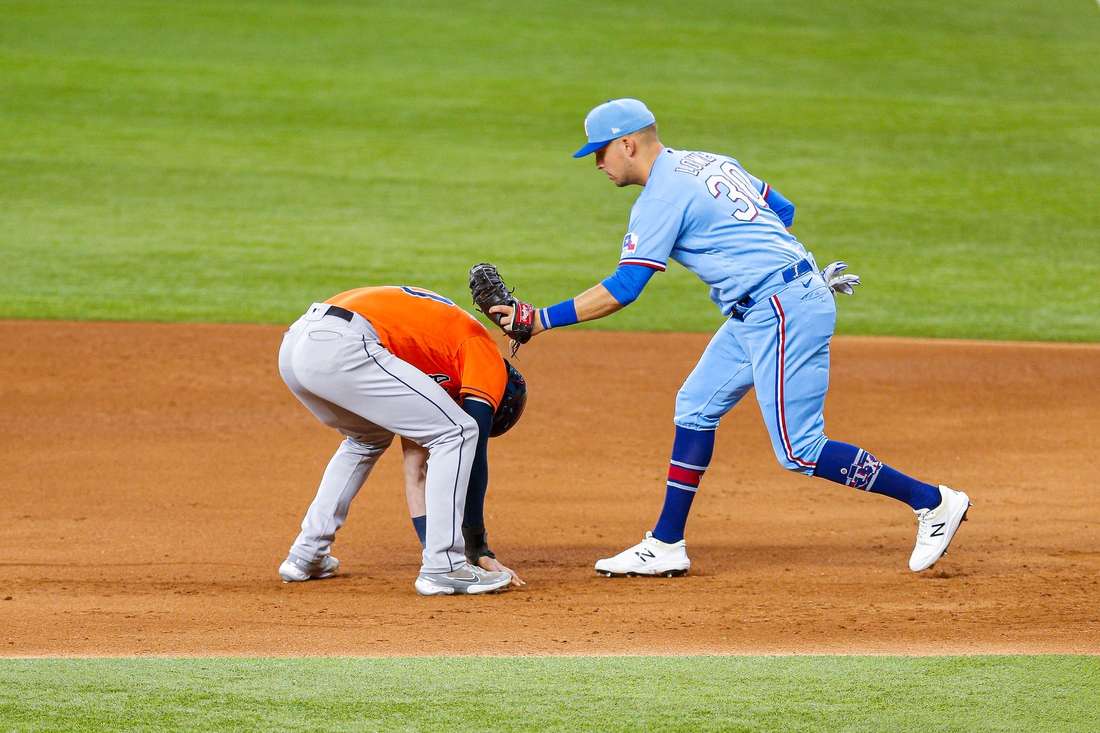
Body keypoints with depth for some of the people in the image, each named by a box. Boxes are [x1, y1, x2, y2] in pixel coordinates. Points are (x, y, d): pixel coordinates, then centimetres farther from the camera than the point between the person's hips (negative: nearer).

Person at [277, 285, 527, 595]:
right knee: (457, 434, 1)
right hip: (342, 348, -9)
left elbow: (415, 467, 36)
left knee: (368, 439, 35)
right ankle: (442, 568, -1)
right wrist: (479, 551, 10)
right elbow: (474, 455, 6)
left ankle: (305, 557, 34)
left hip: (292, 345, 9)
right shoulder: (486, 357, 12)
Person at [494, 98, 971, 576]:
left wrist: (543, 320, -11)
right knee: (696, 407, 12)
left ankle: (931, 501, -3)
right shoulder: (708, 163, 15)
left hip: (784, 312, -10)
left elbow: (622, 289, -15)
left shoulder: (661, 197, -12)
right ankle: (666, 546, 15)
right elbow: (782, 209, 21)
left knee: (799, 452, -7)